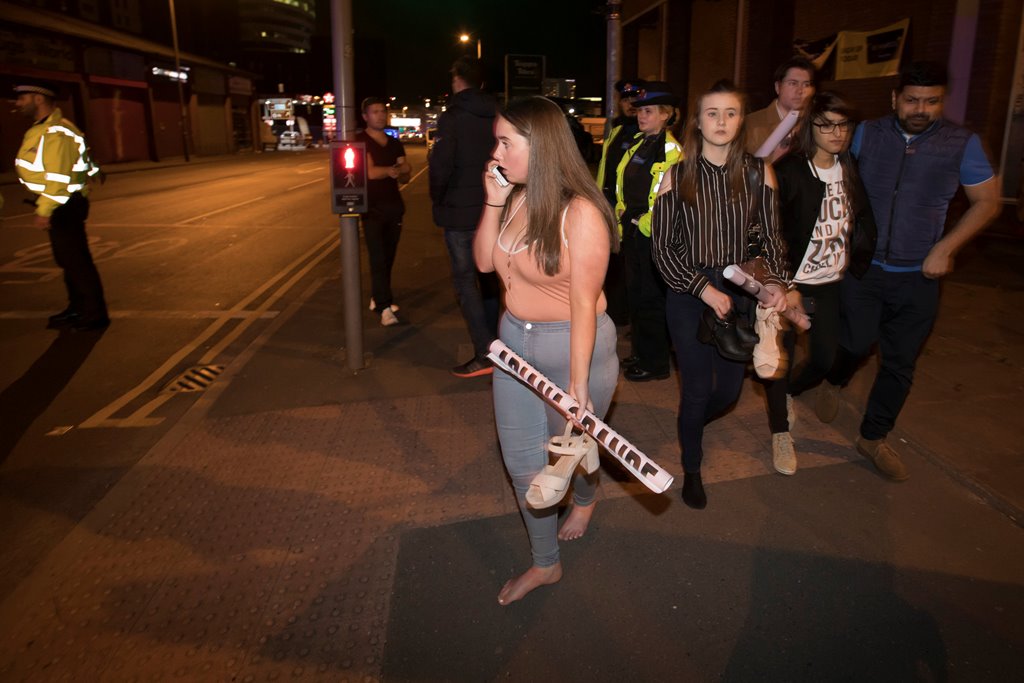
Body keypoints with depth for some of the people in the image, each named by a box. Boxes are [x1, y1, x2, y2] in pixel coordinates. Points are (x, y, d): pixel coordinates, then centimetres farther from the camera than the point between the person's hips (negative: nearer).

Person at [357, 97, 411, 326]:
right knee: (377, 258, -12)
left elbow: (405, 178, 9)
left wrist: (402, 171, -11)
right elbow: (370, 172, -15)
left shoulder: (394, 144, 14)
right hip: (372, 208, -5)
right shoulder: (360, 141, -3)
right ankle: (385, 308, -15)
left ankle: (378, 298, 22)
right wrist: (393, 169, -8)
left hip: (394, 206, 5)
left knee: (388, 258, 8)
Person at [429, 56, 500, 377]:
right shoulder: (496, 118, 7)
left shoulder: (452, 117, -11)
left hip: (460, 212, -6)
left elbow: (440, 166, -18)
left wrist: (438, 200, -3)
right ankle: (492, 343, 26)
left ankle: (484, 354, -6)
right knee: (487, 275, 17)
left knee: (465, 280, -2)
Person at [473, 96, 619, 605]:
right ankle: (544, 564, 33)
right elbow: (484, 262, 3)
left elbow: (584, 304, -22)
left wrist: (578, 385, -20)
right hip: (514, 342, 7)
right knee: (521, 462, 13)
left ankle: (586, 498, 55)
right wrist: (493, 203, -9)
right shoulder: (516, 199, -2)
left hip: (572, 346, -6)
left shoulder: (580, 214, -22)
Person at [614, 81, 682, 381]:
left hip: (652, 233, -8)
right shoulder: (637, 145, 13)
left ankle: (656, 363, 12)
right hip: (632, 230, 8)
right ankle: (641, 353, 29)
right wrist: (622, 220, 15)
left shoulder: (671, 151, -13)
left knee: (650, 297, -1)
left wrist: (644, 222, -16)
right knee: (635, 292, 15)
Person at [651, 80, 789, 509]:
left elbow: (771, 236, 4)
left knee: (730, 389, 11)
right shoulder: (677, 176, -5)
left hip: (739, 293, 2)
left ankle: (691, 424, 47)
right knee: (698, 388, 4)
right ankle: (692, 469, 30)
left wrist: (775, 281, -14)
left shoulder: (757, 173, -1)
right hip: (689, 296, -2)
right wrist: (703, 289, -16)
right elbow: (663, 247, -6)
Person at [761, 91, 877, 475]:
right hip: (791, 283, -5)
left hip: (830, 284, 5)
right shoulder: (789, 172, -12)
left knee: (825, 359, 9)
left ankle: (788, 392, 41)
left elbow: (864, 223, 13)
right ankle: (780, 432, 22)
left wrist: (858, 267, 4)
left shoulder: (850, 170, 4)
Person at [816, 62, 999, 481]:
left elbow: (986, 202, 4)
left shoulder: (961, 143, -2)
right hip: (862, 267, -1)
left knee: (900, 363, 7)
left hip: (917, 276, 1)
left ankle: (873, 438, 25)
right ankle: (834, 382, 33)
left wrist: (945, 248, -7)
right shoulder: (866, 135, -1)